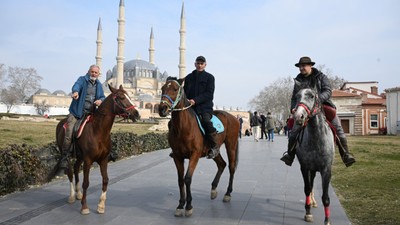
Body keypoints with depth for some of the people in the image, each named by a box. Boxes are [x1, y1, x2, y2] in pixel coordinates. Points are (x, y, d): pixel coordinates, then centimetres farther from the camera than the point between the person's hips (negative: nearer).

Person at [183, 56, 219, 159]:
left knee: (206, 121, -32)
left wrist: (195, 100, -20)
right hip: (190, 107, 5)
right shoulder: (189, 77, 16)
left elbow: (209, 94, -7)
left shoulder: (209, 77, 4)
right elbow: (185, 92, 17)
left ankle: (214, 147, -18)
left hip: (205, 107, -5)